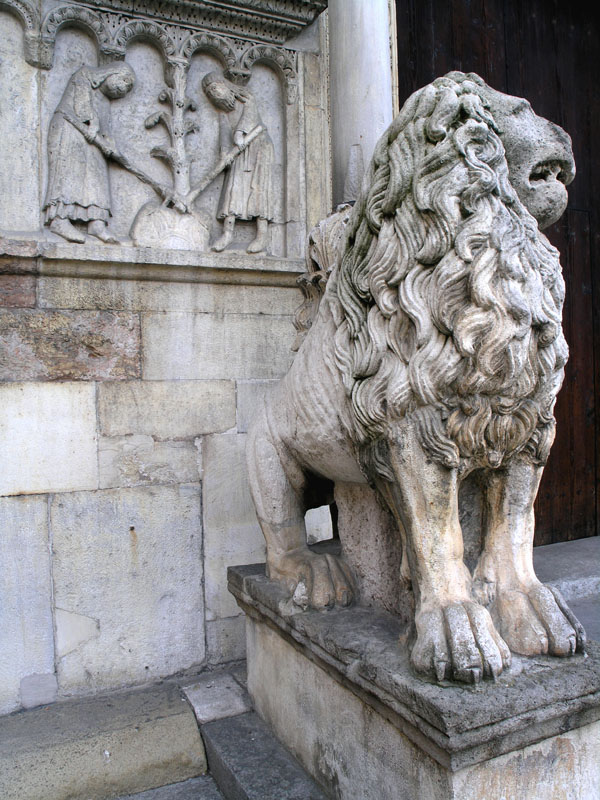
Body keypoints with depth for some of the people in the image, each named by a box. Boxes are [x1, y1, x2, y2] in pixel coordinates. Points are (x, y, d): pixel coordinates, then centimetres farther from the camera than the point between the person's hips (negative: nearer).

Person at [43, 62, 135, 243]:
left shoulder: (105, 99, 29)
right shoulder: (84, 75, 11)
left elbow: (104, 128, 16)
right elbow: (82, 107, -4)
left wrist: (110, 148, -1)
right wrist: (93, 131, -13)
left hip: (90, 139, 7)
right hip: (69, 128, -7)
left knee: (96, 174, -11)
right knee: (70, 168, -23)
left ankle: (96, 224, -26)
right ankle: (60, 220, -37)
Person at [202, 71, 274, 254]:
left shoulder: (246, 97, 8)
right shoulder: (223, 112, 15)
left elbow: (250, 113, -12)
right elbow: (225, 130, -4)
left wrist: (240, 131, -31)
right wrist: (225, 151, -23)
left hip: (259, 145, -3)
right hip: (240, 152, 4)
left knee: (258, 185, -15)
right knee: (234, 186, -13)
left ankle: (262, 235, -23)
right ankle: (228, 231, -21)